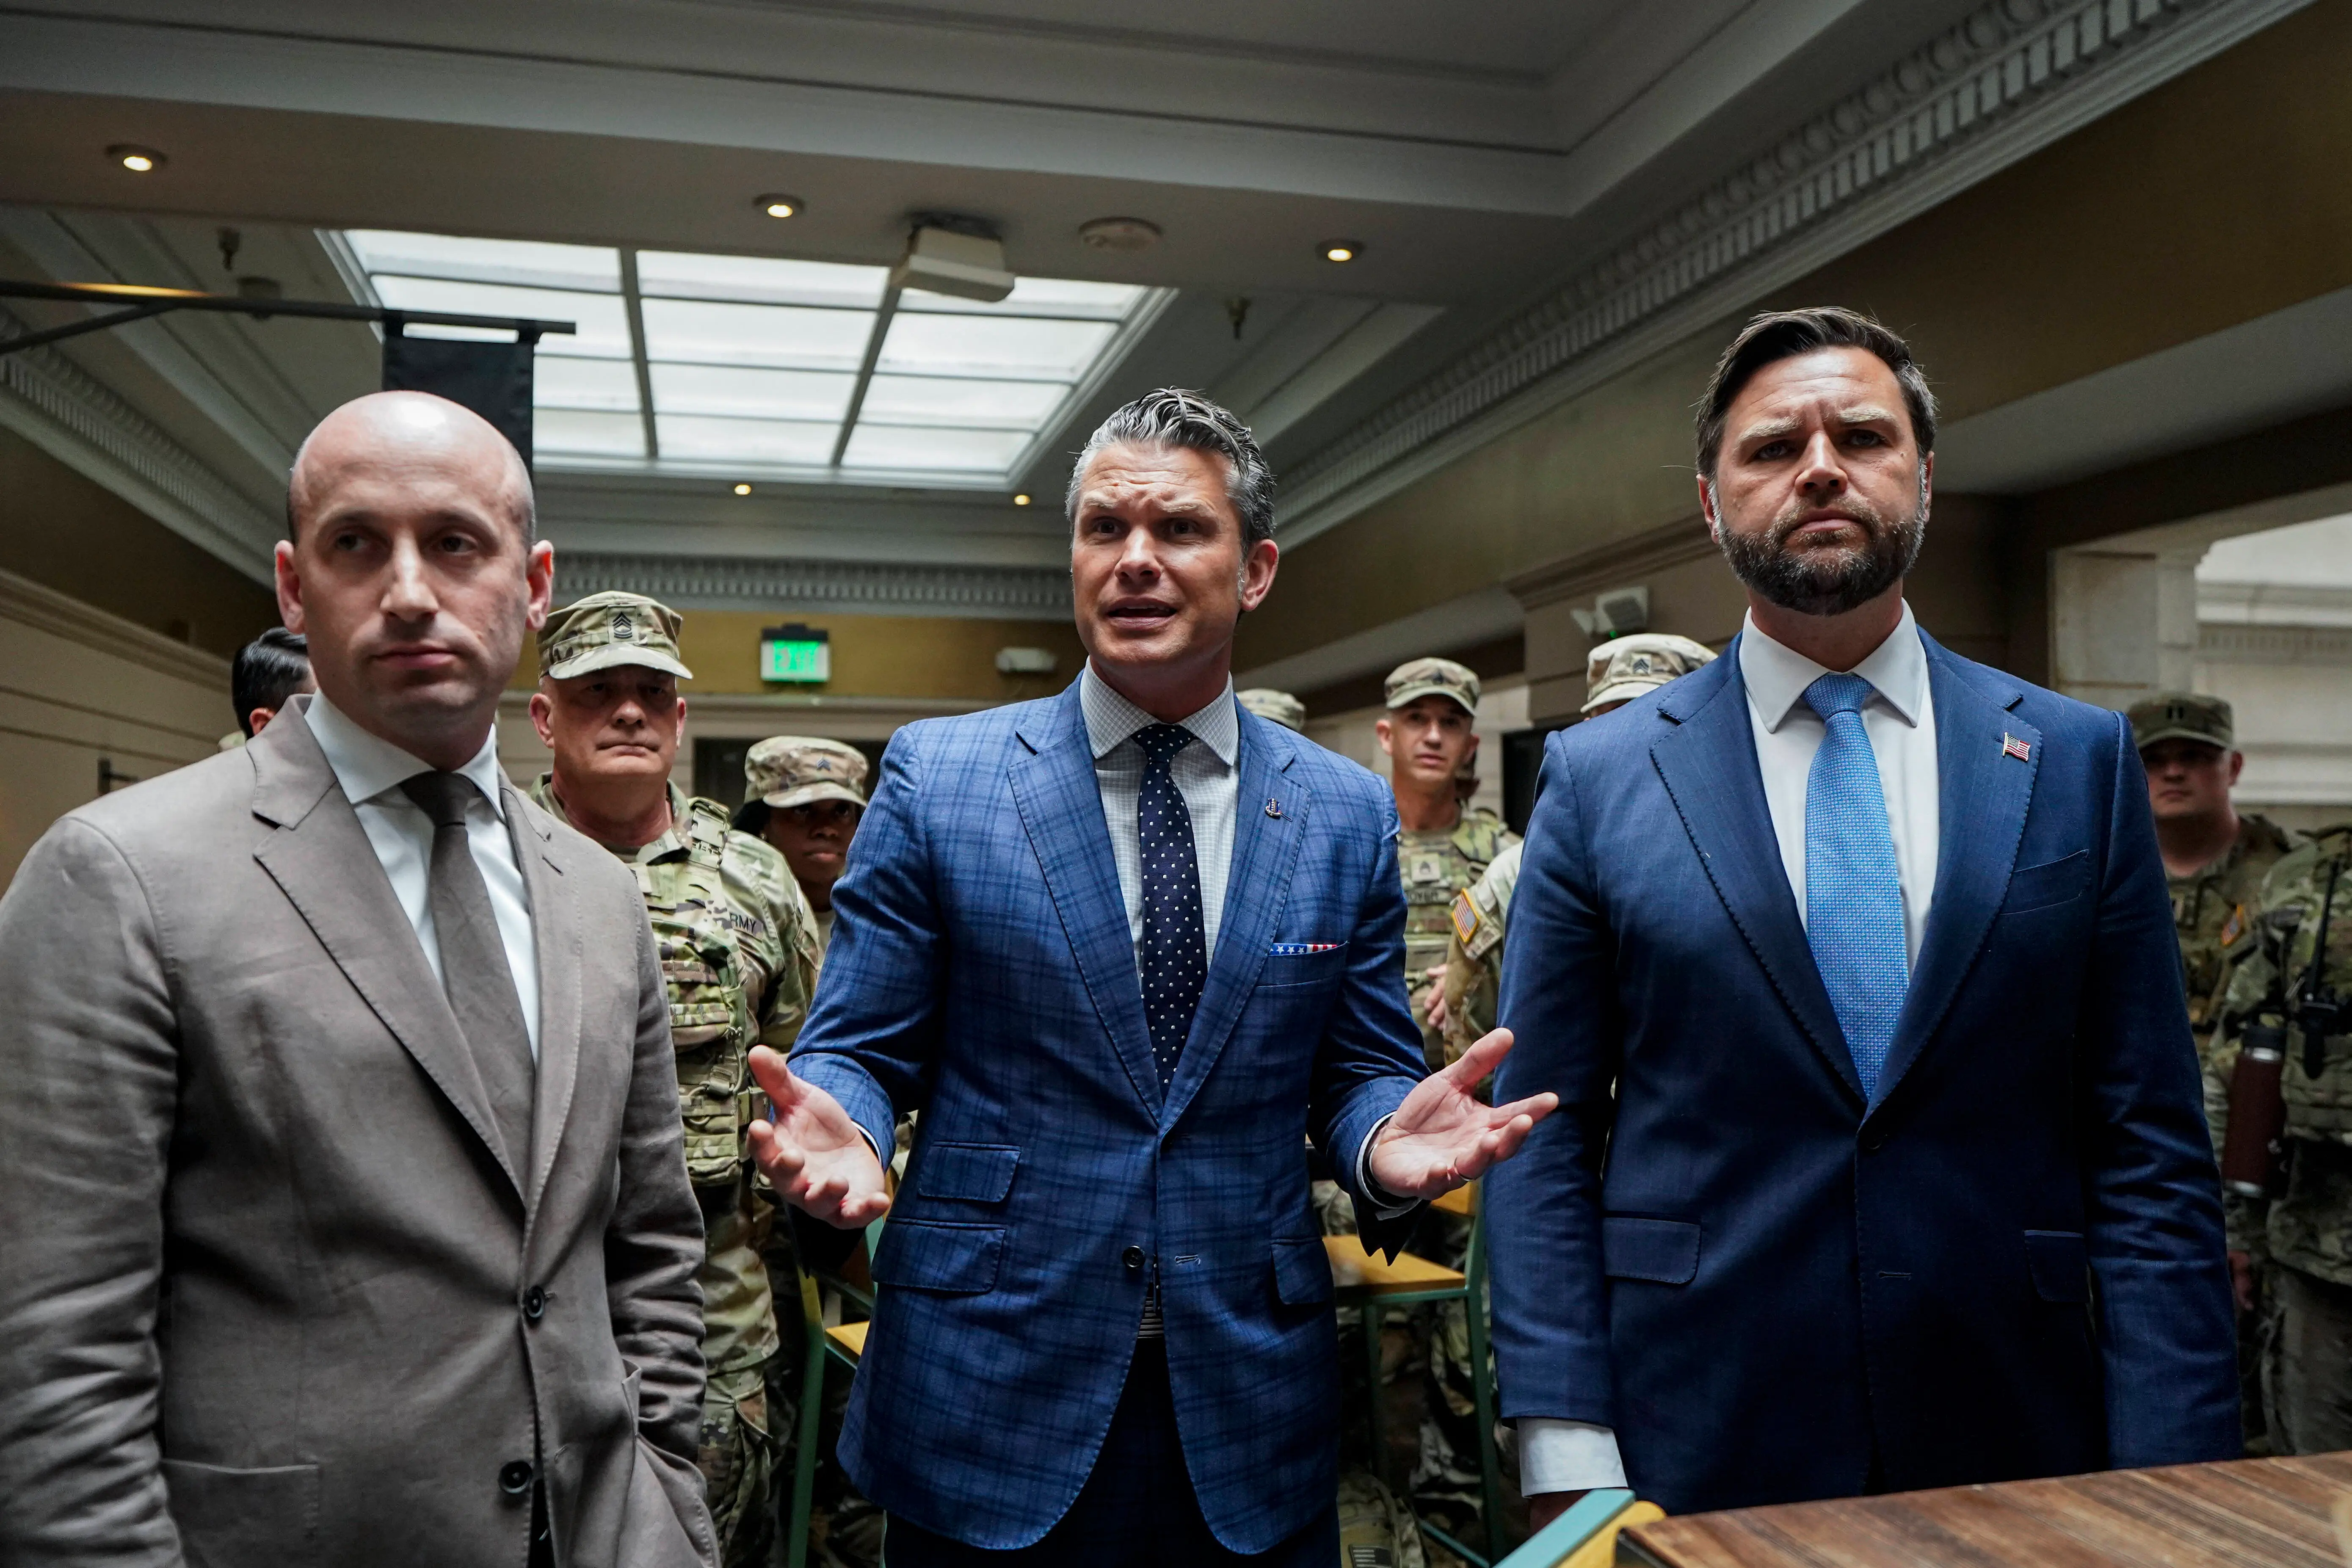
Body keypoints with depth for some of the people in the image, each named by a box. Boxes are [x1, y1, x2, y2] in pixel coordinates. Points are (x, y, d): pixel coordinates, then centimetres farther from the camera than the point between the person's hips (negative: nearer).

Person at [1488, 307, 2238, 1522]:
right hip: (1697, 1453, -1)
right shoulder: (1598, 776, -3)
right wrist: (1569, 1464, -8)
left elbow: (2146, 1149, 1)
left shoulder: (2080, 759, 2)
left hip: (2014, 1444, 2)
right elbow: (1542, 1141, -3)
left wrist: (2167, 1473, -5)